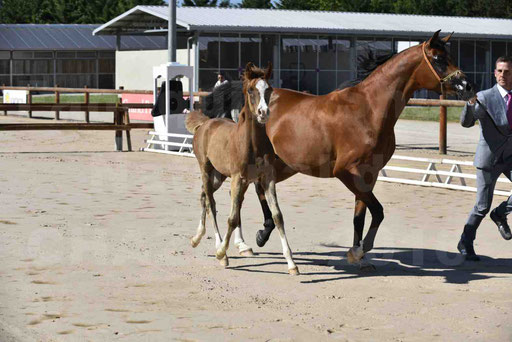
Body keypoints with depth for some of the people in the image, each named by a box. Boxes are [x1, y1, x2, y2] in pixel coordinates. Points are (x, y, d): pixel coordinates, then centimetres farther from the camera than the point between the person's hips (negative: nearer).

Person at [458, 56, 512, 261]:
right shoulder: (485, 98, -12)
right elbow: (466, 122, -25)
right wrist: (471, 103, -43)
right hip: (489, 157, -4)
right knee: (482, 206, 1)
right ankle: (466, 244, 19)